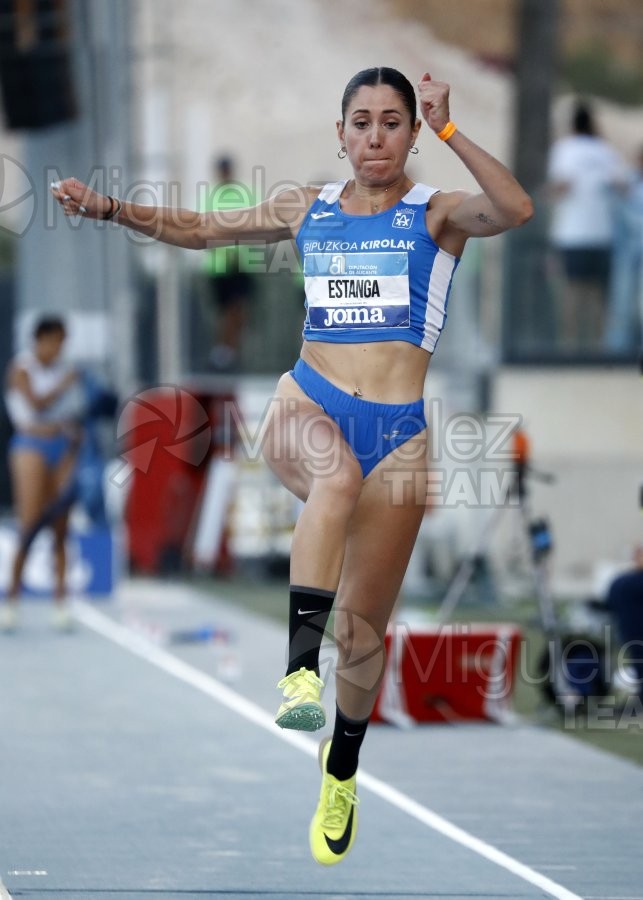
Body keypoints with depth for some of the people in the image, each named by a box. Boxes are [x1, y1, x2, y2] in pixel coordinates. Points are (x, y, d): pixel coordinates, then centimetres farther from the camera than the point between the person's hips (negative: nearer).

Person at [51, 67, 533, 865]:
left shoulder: (437, 215, 3)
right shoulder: (309, 210, 12)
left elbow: (515, 209, -19)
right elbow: (198, 229, 20)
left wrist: (447, 130, -21)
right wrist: (106, 208, 10)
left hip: (397, 432, -1)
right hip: (306, 408, 1)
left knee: (363, 627, 6)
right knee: (339, 477, -38)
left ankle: (341, 773, 30)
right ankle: (298, 667, -45)